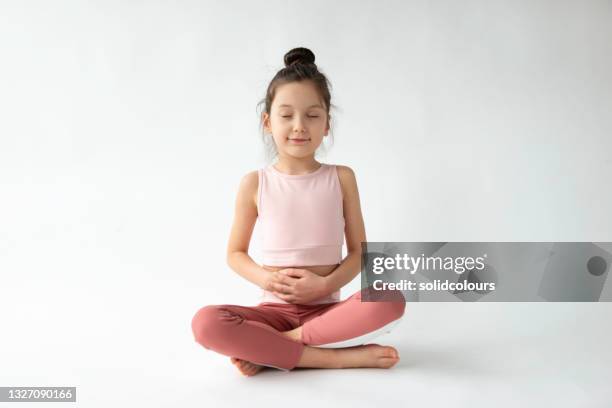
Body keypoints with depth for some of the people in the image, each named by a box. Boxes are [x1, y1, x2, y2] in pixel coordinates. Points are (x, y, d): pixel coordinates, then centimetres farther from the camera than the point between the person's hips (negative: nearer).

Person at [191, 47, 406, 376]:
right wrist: (264, 278, -13)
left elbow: (359, 251, 3)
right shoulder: (255, 183, 0)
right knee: (206, 323, -29)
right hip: (274, 309, 0)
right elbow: (235, 253, 8)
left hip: (326, 308, 1)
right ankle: (338, 357, -24)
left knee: (391, 301, -29)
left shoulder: (341, 178, 1)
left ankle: (269, 349, -20)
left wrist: (326, 284, -16)